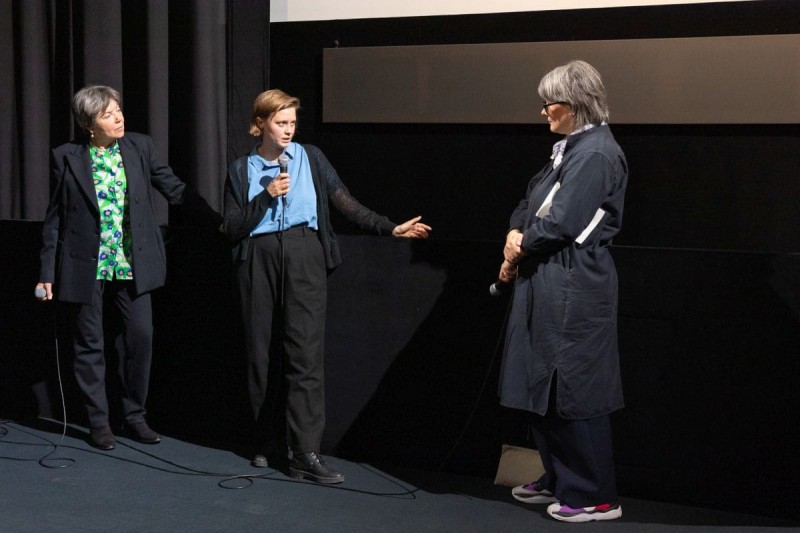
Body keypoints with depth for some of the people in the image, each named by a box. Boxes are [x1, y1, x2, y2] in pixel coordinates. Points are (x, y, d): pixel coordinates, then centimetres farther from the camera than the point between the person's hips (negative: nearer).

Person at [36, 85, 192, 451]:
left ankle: (135, 416, 18)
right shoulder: (66, 157, -2)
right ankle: (98, 422, 20)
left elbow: (176, 190, 0)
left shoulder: (140, 147, 1)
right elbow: (54, 218, 1)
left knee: (140, 337, 0)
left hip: (131, 265, 2)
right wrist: (48, 273, -1)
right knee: (89, 345, 7)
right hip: (85, 268, -1)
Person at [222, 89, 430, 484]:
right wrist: (267, 196, -8)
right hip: (258, 259, 1)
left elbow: (345, 203, 4)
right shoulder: (242, 170, 9)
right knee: (259, 352, 6)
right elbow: (232, 229, 3)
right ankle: (266, 442, 20)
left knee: (306, 352, -10)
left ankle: (306, 454, -12)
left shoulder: (310, 158, 9)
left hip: (304, 255, -1)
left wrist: (390, 228, -7)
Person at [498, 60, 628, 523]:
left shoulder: (597, 154, -16)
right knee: (545, 383, 16)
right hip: (547, 283, 10)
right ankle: (560, 480, 29)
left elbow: (560, 224, -21)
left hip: (573, 287, -10)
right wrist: (515, 235, -3)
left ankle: (595, 497, 7)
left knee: (573, 388, -3)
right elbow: (532, 201, 18)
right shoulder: (570, 148, 15)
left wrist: (517, 254, -5)